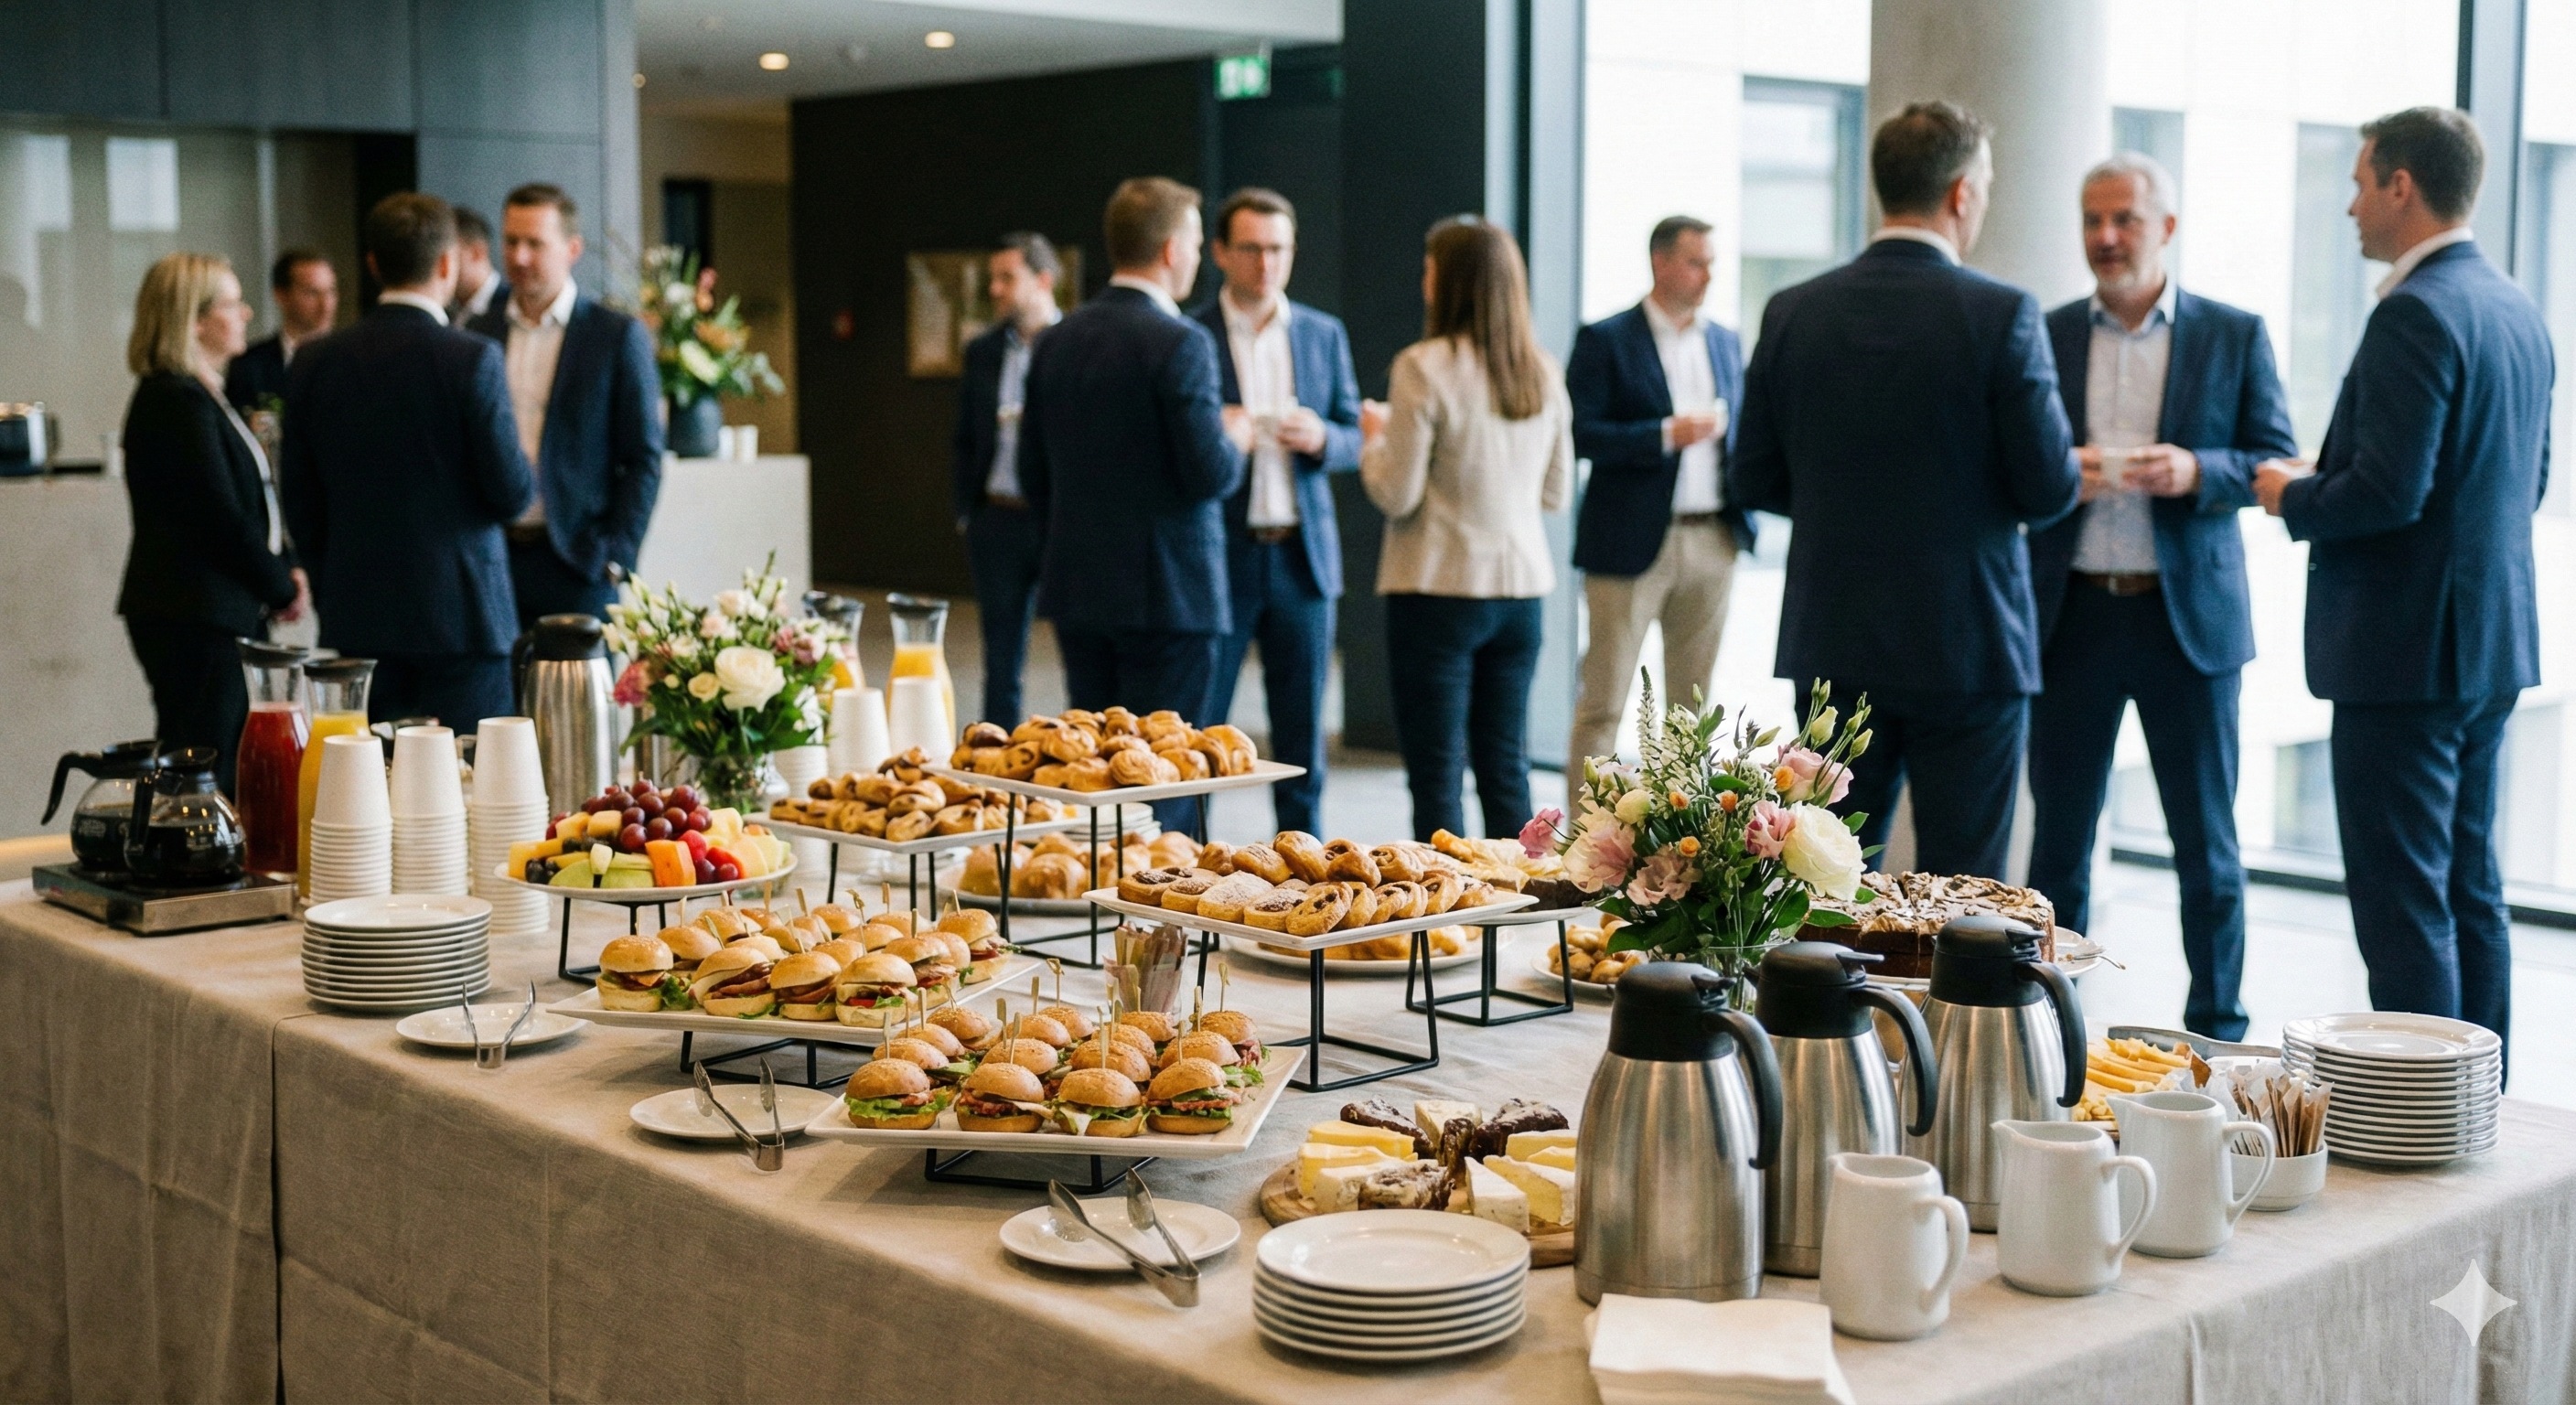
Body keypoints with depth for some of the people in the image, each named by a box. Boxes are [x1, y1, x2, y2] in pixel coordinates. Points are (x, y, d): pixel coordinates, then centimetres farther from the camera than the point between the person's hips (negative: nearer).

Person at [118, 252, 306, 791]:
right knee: (203, 776, -8)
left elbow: (251, 499, 20)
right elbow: (220, 514, -18)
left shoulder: (198, 394, 17)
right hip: (194, 619, -10)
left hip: (221, 611, 10)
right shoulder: (177, 401, -15)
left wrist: (286, 568, 5)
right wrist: (282, 589, -7)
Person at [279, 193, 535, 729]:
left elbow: (299, 502, 10)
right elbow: (512, 495, -10)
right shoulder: (473, 358, -10)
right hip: (461, 614, -4)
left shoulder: (315, 362, 5)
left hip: (356, 621, 4)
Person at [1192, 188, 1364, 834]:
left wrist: (1320, 438, -10)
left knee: (1302, 735, 7)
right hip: (1219, 558, -3)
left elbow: (1354, 442, 12)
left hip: (1302, 556, 3)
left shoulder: (1324, 335, 10)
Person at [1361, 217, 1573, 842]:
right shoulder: (1542, 371, 6)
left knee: (1436, 774, -1)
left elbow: (1395, 495, -11)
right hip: (1522, 586, 6)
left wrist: (1376, 436, 7)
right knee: (1505, 768, 12)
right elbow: (1557, 492, 13)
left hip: (1440, 587, -6)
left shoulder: (1424, 367, -12)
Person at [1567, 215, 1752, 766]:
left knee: (1694, 700, 10)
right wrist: (1666, 434, -19)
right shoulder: (1605, 341, -4)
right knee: (1602, 704, -2)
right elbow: (1579, 432, -12)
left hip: (1713, 540, 6)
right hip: (1631, 542, -5)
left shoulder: (1725, 342, 14)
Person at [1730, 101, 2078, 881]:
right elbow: (2050, 488, -10)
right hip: (1968, 643, -4)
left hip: (1832, 643, 4)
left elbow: (1754, 480, 5)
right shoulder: (2002, 315, -11)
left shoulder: (1793, 312, 1)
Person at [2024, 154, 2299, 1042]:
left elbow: (2279, 462, 0)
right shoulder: (2044, 337, 8)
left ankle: (2216, 1030, 14)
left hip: (2189, 614, -1)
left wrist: (2197, 471, -18)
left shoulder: (2234, 336, 3)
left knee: (2206, 841, 5)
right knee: (2059, 835, 6)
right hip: (2071, 613, 2)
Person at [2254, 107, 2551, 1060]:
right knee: (2471, 892, 16)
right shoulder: (2518, 311, 13)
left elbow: (2388, 491, -25)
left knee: (2403, 905, -5)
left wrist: (2293, 498, -6)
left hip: (2407, 648, -10)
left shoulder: (2416, 312, -17)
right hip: (2493, 641, 10)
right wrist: (2322, 488, 16)